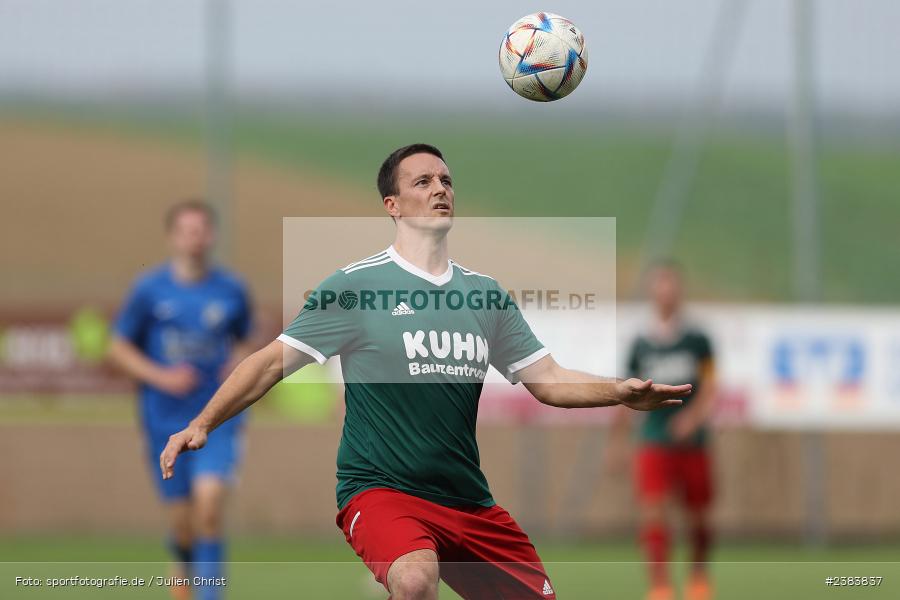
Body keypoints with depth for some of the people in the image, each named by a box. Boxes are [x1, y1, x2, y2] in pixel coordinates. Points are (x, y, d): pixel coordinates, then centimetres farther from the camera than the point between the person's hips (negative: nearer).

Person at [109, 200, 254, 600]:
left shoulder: (231, 291, 1)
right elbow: (119, 347, 3)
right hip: (166, 420, 0)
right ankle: (183, 563, 39)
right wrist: (160, 376, -12)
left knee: (209, 503, -20)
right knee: (181, 519, 6)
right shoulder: (150, 290, -3)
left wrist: (240, 362, -4)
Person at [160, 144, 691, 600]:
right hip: (382, 491, -6)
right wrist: (202, 424, -12)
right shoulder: (356, 284, -3)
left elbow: (548, 380, 11)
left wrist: (619, 391, -7)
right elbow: (274, 361, -2)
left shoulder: (485, 293, 11)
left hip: (470, 502, 6)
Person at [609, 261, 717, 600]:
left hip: (691, 442, 0)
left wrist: (694, 416, -23)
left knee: (697, 517, 10)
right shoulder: (640, 345, 4)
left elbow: (709, 388, -5)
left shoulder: (697, 340, 0)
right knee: (653, 512, -16)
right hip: (654, 443, 0)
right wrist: (618, 439, 13)